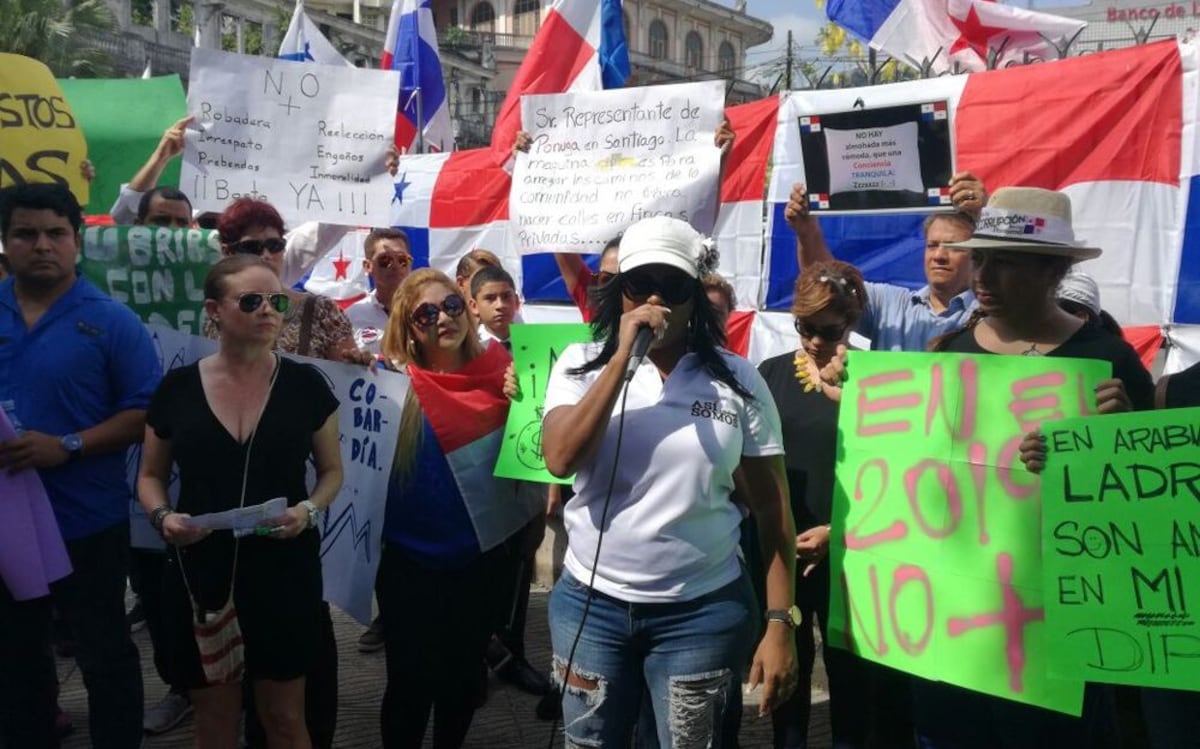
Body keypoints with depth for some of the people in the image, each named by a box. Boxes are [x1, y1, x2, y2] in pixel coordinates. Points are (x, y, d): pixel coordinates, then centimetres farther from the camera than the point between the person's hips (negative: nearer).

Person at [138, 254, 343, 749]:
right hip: (201, 574, 1)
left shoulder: (305, 384, -3)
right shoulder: (177, 387, -2)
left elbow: (332, 469, 6)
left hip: (284, 572, 0)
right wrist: (162, 517, -11)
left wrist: (309, 510, -13)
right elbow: (150, 476, 9)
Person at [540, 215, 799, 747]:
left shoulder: (737, 380, -4)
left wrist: (780, 622, -5)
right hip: (591, 602, 1)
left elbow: (772, 509, -1)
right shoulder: (581, 365, -2)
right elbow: (561, 459, -19)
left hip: (704, 610, -1)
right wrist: (623, 356, -20)